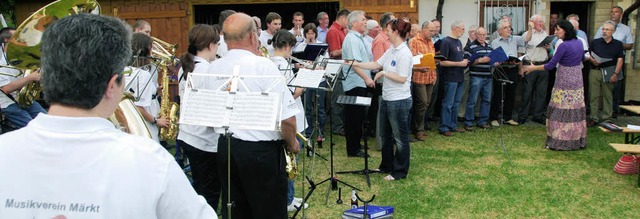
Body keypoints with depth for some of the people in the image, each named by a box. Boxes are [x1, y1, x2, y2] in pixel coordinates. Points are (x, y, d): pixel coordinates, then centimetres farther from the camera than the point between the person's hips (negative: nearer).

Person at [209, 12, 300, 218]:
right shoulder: (263, 66, -16)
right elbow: (287, 117, -16)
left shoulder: (213, 68, 1)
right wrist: (291, 143, 0)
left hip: (225, 147, 6)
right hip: (261, 150, -6)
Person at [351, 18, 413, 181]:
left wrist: (384, 73, -14)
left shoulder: (404, 53, -20)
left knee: (400, 137, 5)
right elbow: (376, 64, 11)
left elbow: (402, 78, -23)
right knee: (385, 135, 20)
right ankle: (386, 166, 35)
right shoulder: (391, 51, 7)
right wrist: (355, 64, 8)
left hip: (399, 101, -10)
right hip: (387, 99, 10)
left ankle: (400, 171, 17)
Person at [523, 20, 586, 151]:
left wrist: (533, 68, -6)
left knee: (562, 111, -1)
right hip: (577, 80, 8)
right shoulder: (579, 43, 6)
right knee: (576, 110, 12)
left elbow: (551, 65, -15)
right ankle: (578, 140, 19)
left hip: (565, 82, -8)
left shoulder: (564, 46, -18)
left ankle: (560, 142, 2)